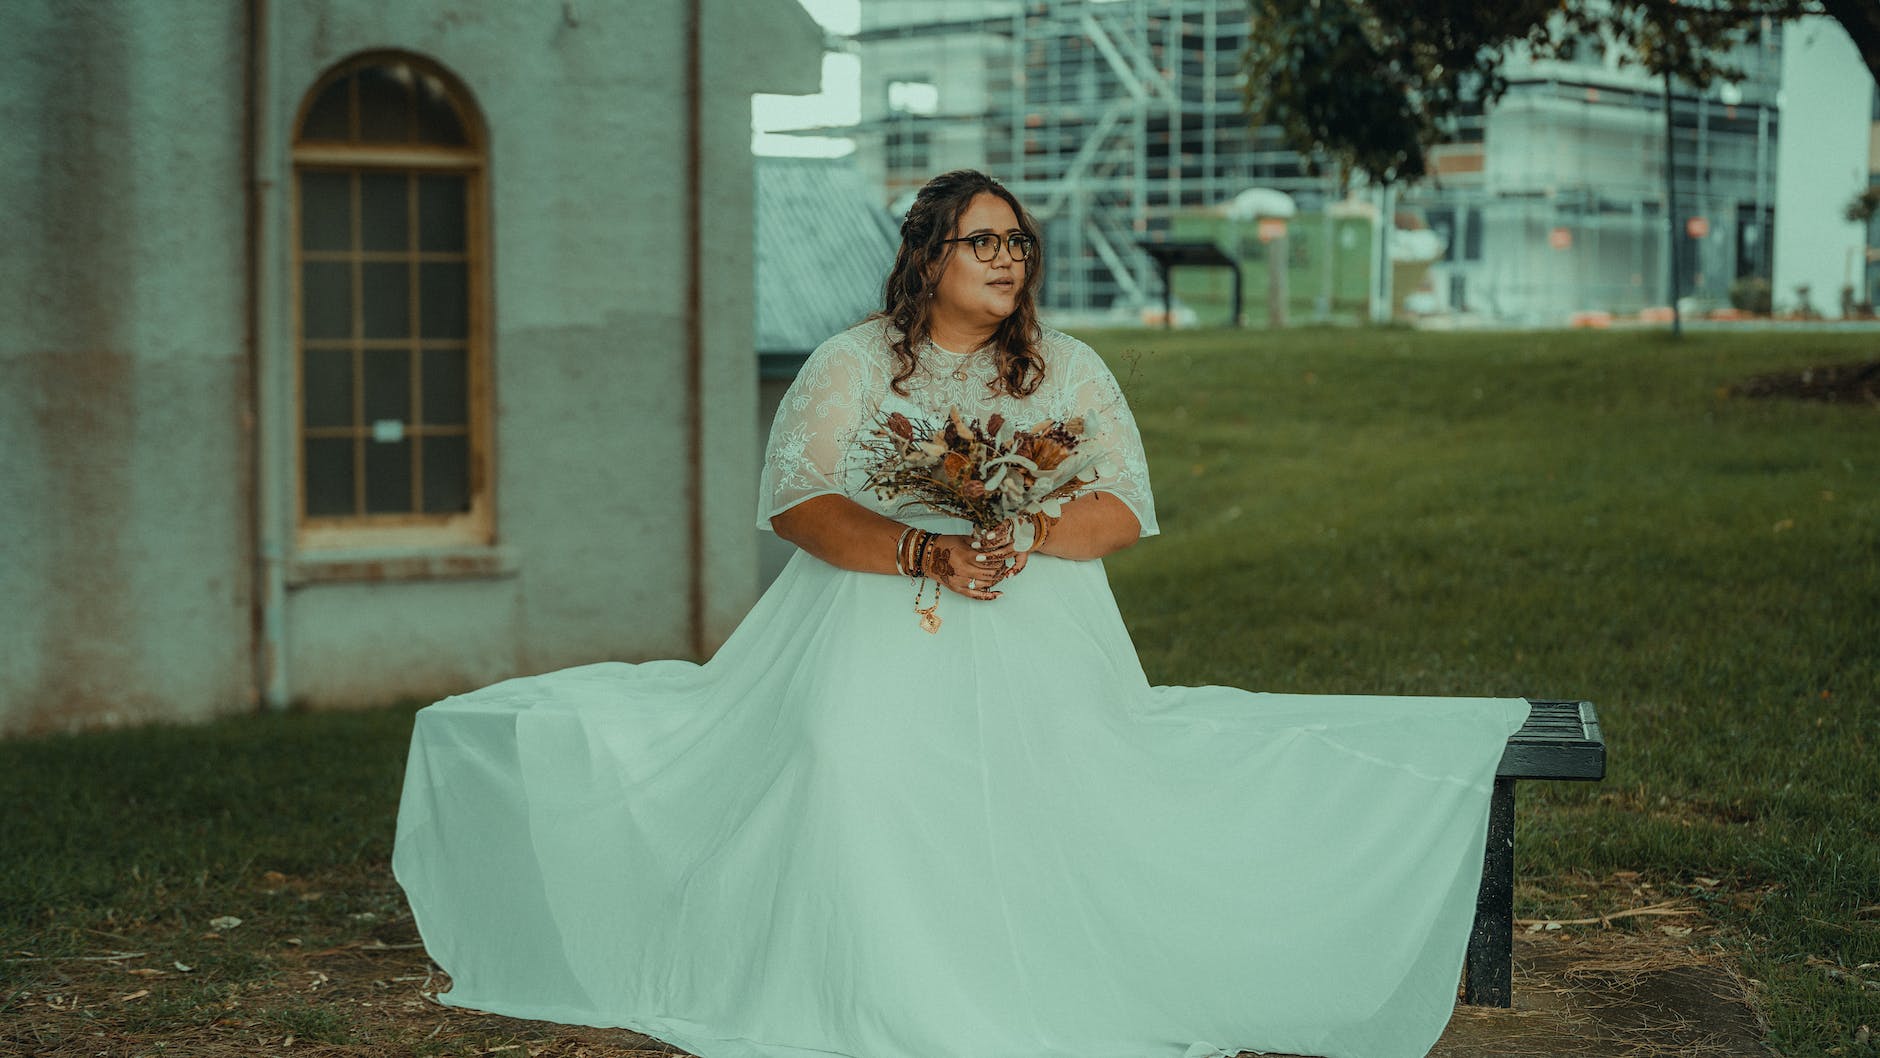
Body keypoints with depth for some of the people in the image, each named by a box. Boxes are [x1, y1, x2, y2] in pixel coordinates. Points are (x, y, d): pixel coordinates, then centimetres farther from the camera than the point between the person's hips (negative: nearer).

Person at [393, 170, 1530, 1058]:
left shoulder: (1068, 368, 14)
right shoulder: (852, 364, 10)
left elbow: (1125, 509, 5)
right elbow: (795, 501, -2)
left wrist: (1025, 535, -16)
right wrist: (926, 552, -18)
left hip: (1033, 627, 1)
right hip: (875, 622, -1)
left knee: (1045, 754, -32)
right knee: (853, 753, -32)